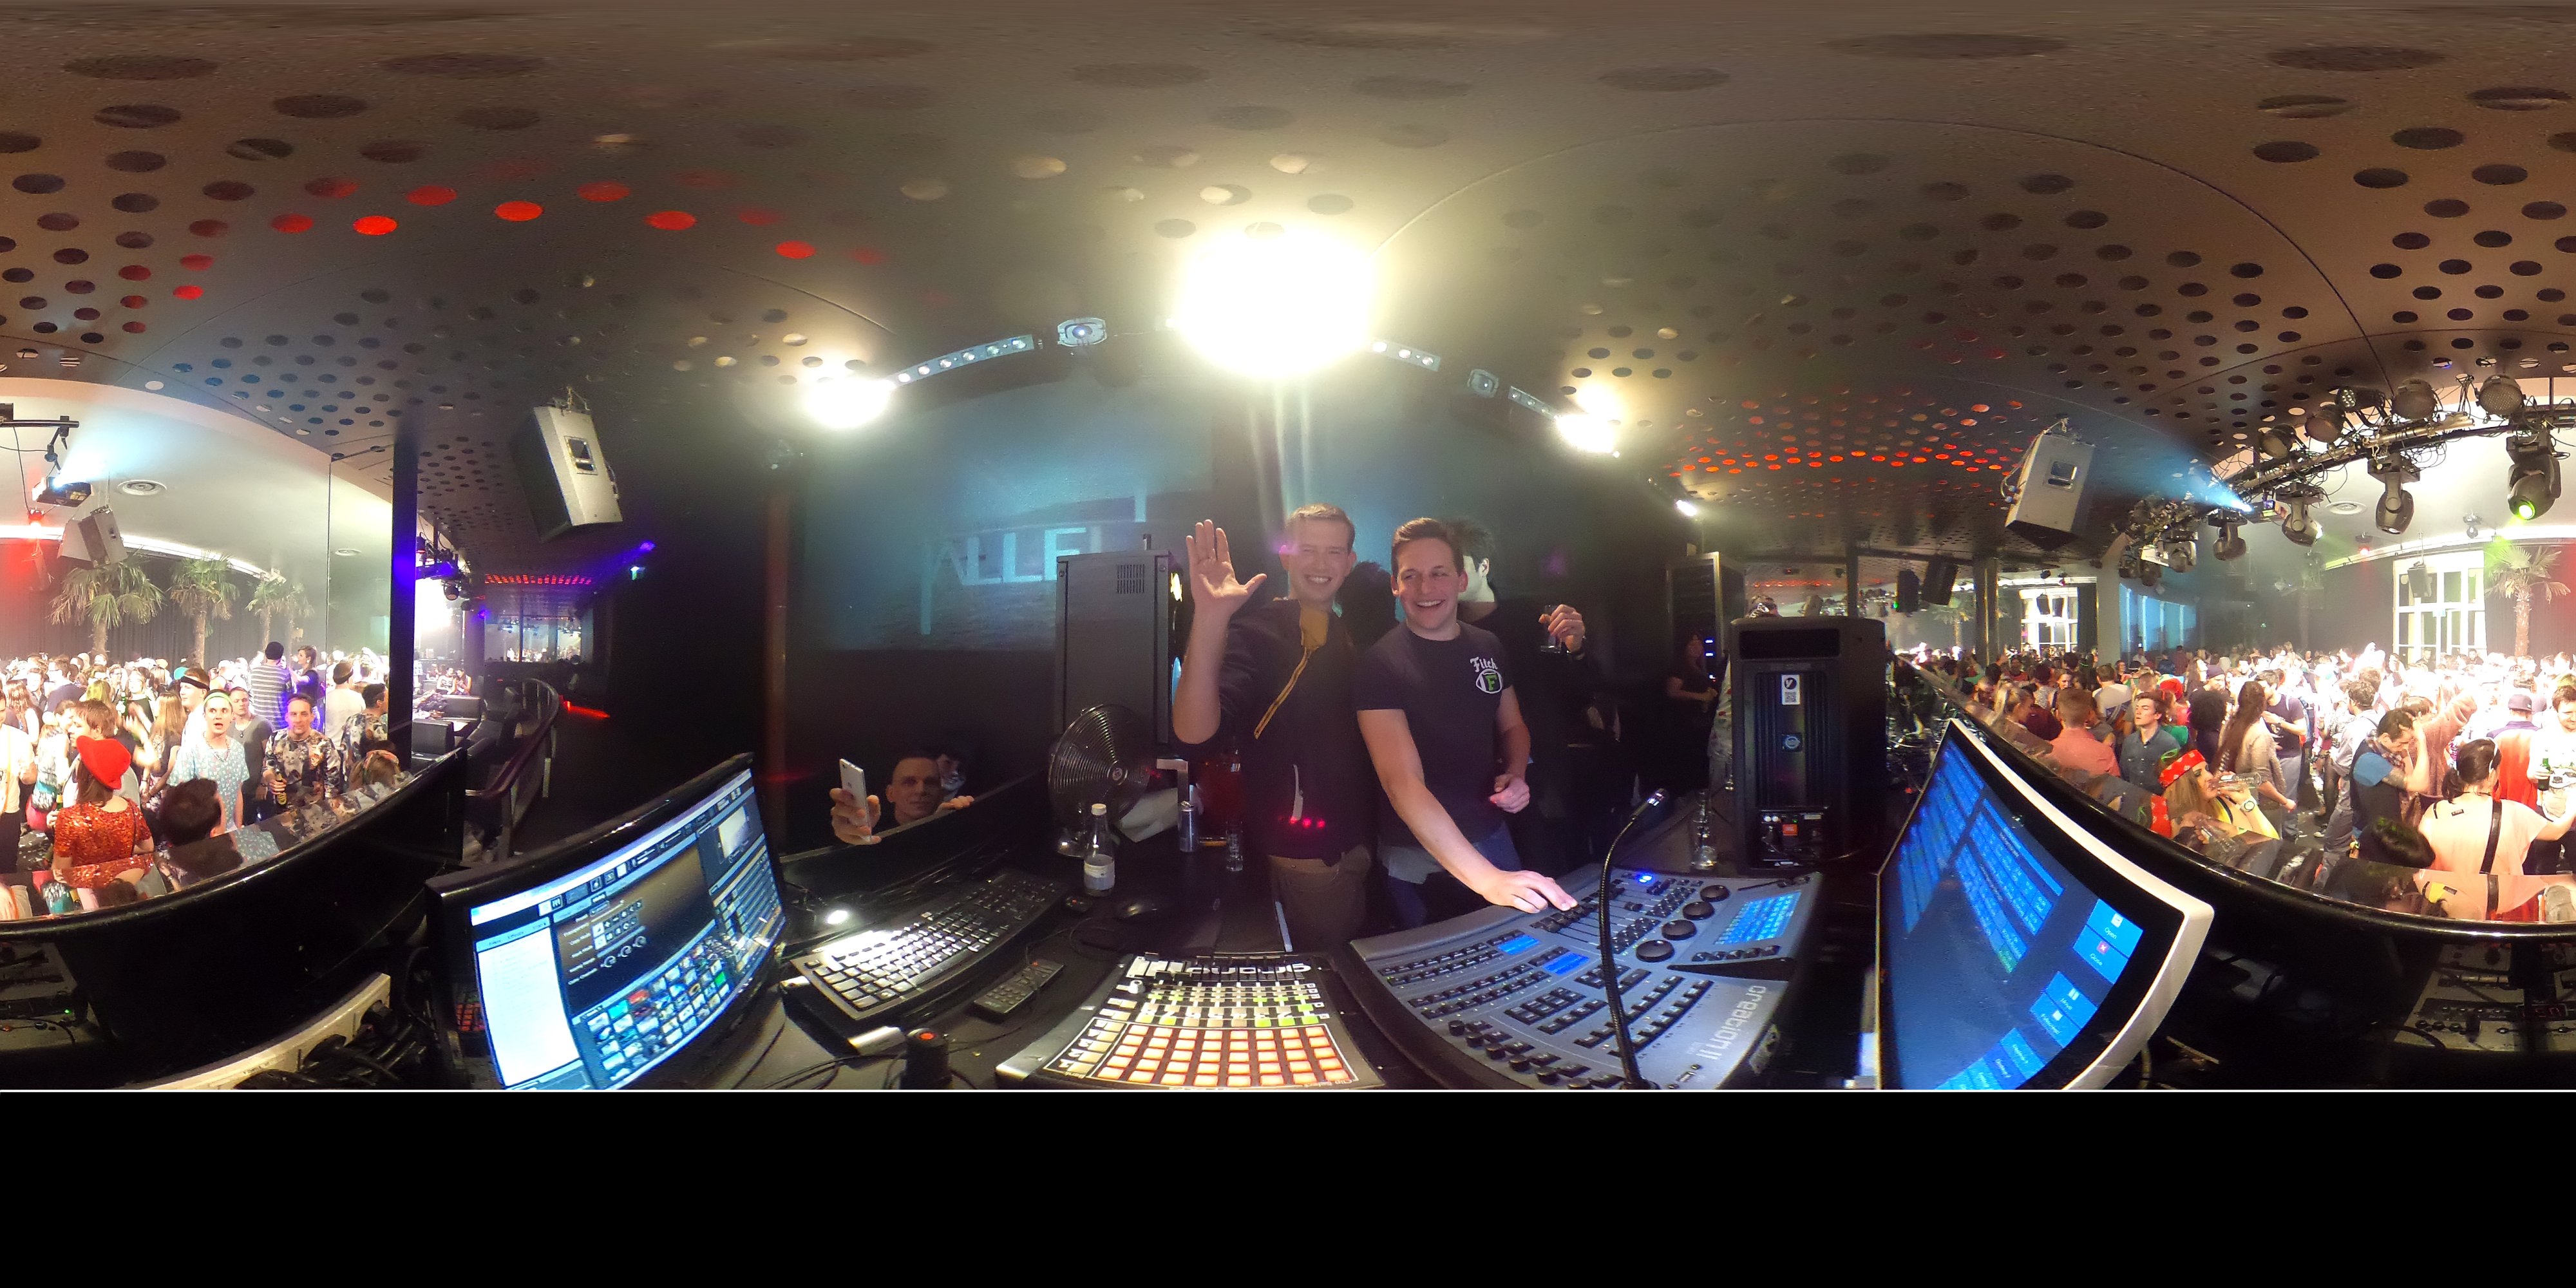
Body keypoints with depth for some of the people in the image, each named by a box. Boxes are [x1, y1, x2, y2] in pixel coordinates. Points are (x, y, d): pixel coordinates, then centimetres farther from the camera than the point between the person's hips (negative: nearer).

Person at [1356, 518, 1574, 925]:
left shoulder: (1487, 647, 1)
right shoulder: (1379, 665, -18)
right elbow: (1403, 782, -28)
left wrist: (1516, 774, -8)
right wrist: (1485, 877, -39)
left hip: (1491, 836, 5)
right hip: (1417, 859, -5)